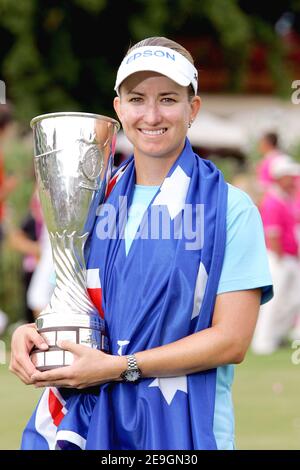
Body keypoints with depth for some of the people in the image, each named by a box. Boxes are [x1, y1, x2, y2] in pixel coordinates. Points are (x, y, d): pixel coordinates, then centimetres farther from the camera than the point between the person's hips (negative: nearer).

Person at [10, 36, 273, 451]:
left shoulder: (231, 209, -7)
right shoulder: (96, 203, 9)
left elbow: (231, 341, -11)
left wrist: (119, 367, -17)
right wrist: (31, 333, -7)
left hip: (179, 432, -4)